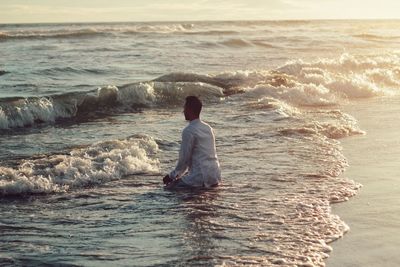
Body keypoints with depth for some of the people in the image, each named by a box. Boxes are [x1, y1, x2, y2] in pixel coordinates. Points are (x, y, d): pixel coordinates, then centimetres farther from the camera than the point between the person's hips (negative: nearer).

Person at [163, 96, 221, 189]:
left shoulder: (189, 131, -12)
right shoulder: (207, 128, 14)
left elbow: (185, 159, -10)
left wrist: (172, 176, 5)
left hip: (202, 178, -8)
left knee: (170, 186, -1)